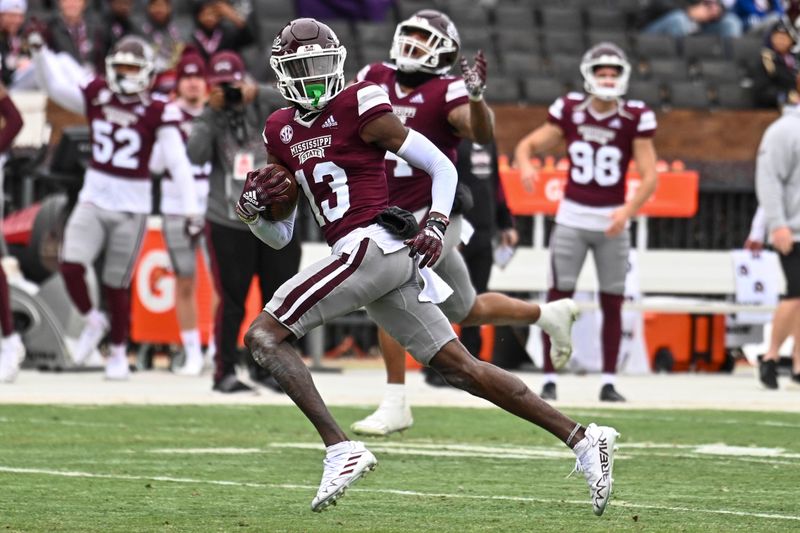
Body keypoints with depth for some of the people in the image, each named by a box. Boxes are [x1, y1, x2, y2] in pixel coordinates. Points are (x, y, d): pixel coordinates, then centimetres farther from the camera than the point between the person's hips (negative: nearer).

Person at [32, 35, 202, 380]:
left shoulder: (158, 112, -10)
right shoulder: (97, 96, 1)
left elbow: (178, 162, -13)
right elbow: (55, 86, -2)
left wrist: (192, 209, -18)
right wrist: (40, 51, -16)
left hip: (131, 208, -2)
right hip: (93, 199, 3)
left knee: (116, 285, 4)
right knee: (71, 266, -15)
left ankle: (118, 354, 25)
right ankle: (92, 321, 13)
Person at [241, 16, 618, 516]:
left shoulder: (358, 107, -3)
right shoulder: (281, 131, 19)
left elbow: (441, 165, 0)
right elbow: (280, 236, 23)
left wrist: (437, 225, -12)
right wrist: (253, 208, 4)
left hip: (370, 244, -8)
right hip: (387, 265, 8)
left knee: (263, 334, -11)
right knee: (462, 368, 6)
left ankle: (340, 448, -22)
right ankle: (584, 440, 7)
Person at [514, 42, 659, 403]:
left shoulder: (635, 118, -6)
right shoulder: (569, 112, -2)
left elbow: (649, 177, -7)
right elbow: (527, 146, 3)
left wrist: (628, 211, -22)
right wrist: (525, 166, -20)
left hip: (612, 224, 0)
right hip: (571, 220, 0)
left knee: (612, 304, 4)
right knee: (557, 300, -3)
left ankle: (609, 383, 12)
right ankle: (549, 380, 3)